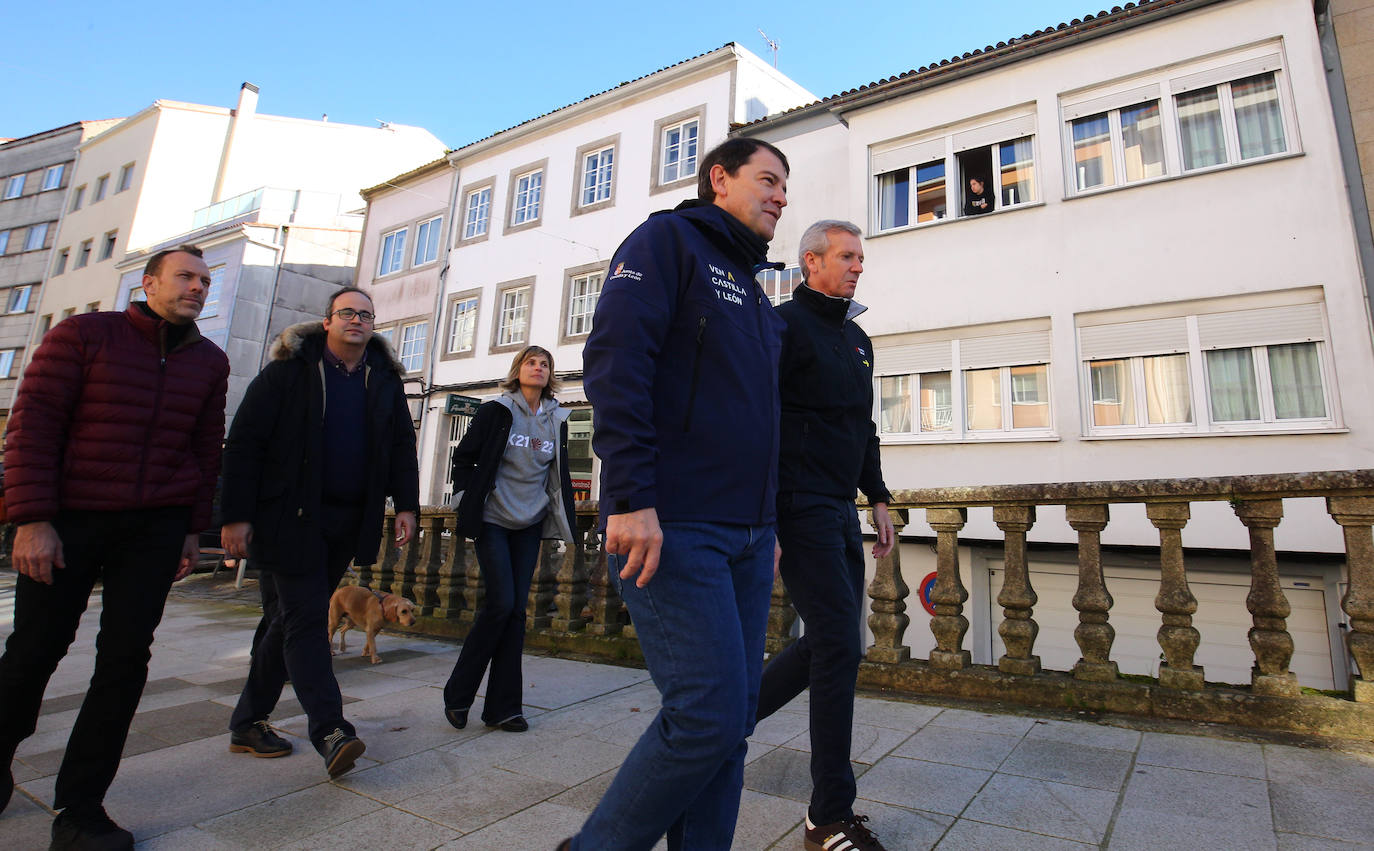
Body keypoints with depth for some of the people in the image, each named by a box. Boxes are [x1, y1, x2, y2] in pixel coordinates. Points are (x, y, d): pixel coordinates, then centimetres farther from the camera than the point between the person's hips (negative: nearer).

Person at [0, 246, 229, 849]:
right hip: (68, 520, -2)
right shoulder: (83, 335, -1)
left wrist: (193, 528, 8)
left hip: (156, 528, 2)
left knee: (125, 658, 0)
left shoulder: (209, 362, 8)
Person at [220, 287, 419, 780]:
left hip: (346, 524, 5)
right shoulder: (289, 371, -2)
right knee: (304, 618, -8)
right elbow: (244, 440, -4)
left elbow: (402, 446, 11)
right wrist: (235, 515, -10)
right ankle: (331, 731, -8)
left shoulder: (385, 379, 10)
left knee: (289, 619, 13)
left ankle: (248, 724, 27)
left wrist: (405, 505, 0)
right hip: (288, 518, -4)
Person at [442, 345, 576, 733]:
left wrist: (563, 516, 11)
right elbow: (463, 457, 3)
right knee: (501, 603, -12)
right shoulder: (495, 412, -2)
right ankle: (457, 693, 9)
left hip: (530, 524, 4)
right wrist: (471, 501, -3)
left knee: (517, 610, 3)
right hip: (493, 521, -4)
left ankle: (502, 707, 12)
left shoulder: (557, 420, 9)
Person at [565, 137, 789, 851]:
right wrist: (631, 498, -22)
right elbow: (614, 363, -14)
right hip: (671, 526, -8)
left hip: (746, 536, 9)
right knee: (708, 713, -9)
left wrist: (767, 525, 21)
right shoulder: (668, 240, 1)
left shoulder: (754, 292, 25)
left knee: (731, 717, 10)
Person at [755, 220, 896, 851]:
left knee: (832, 639, 12)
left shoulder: (857, 339, 20)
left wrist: (878, 499, 18)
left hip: (840, 513, 9)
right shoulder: (785, 325, -7)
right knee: (840, 645, -7)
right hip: (799, 509, -9)